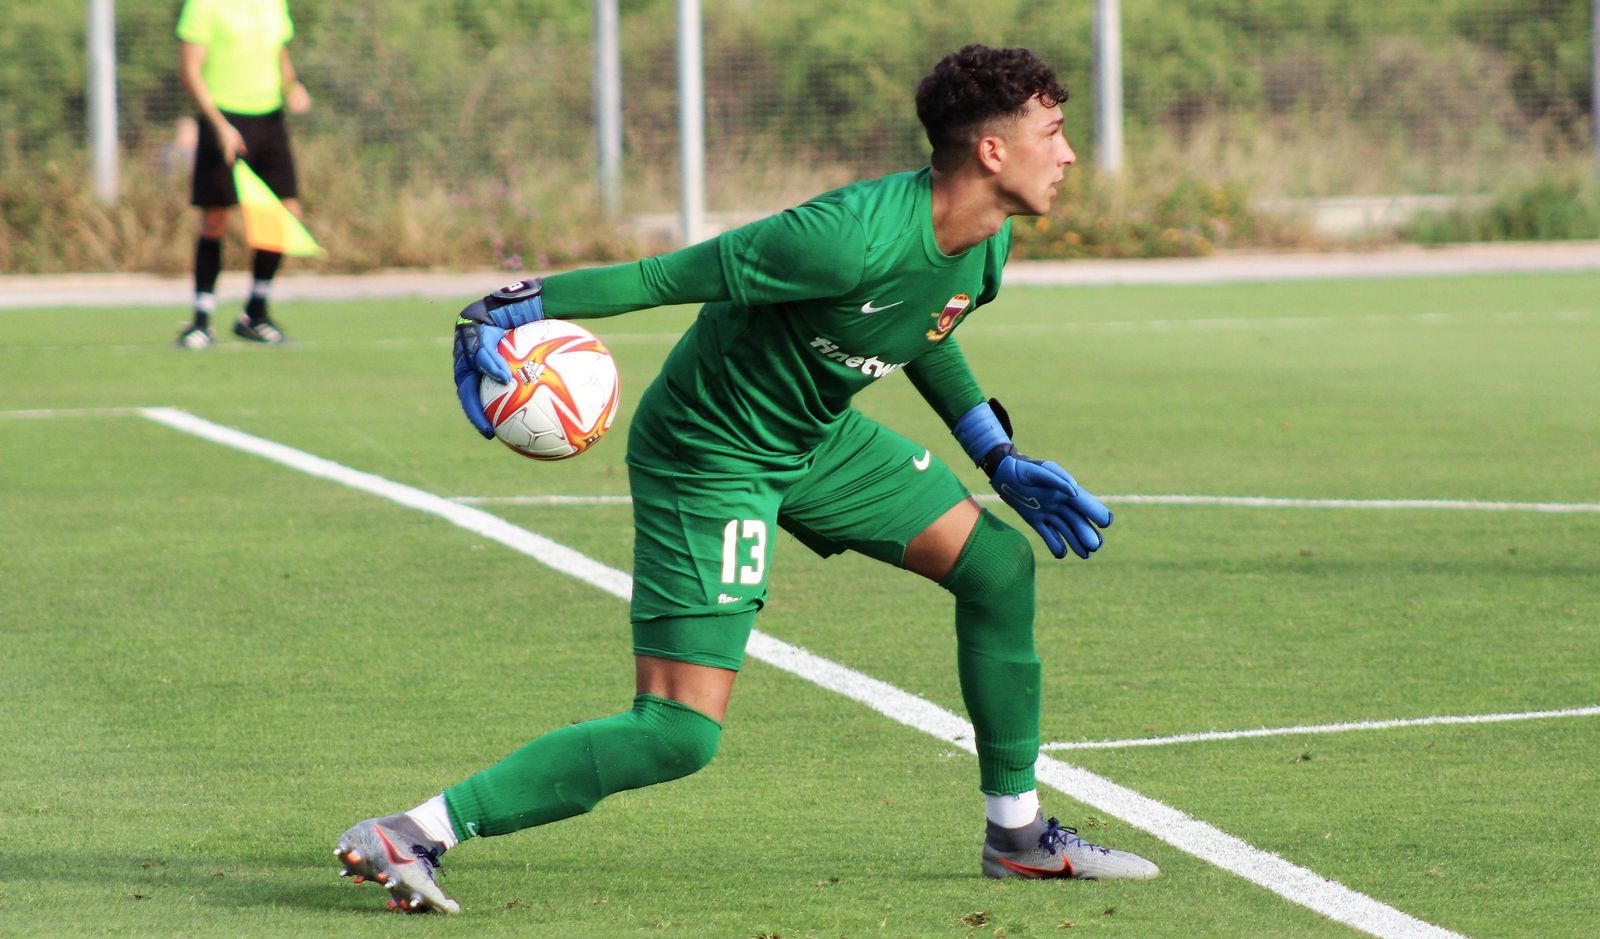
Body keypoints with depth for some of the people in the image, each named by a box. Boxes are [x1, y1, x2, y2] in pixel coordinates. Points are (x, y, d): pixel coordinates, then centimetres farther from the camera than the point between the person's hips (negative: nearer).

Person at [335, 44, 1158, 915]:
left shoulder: (985, 241, -4)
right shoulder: (854, 237, -33)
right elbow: (671, 275, -26)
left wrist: (1002, 460, 18)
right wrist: (513, 309, -26)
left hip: (817, 437, 9)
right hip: (708, 457, -9)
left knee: (998, 564, 7)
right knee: (678, 735, -16)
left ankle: (1017, 834, 22)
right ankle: (409, 836, -13)